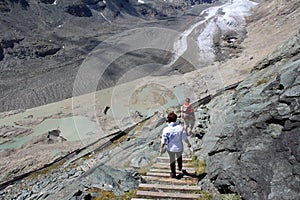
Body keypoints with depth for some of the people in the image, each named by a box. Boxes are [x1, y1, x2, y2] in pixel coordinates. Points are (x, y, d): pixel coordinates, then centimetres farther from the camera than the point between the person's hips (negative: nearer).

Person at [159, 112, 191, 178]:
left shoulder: (166, 129, -19)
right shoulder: (180, 128, -18)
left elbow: (163, 141, -15)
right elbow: (185, 138, -10)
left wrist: (161, 149, -3)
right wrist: (188, 144, 9)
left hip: (170, 148, -1)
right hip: (179, 148, 1)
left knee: (172, 160, 22)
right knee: (179, 157, 32)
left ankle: (173, 173, 37)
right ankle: (180, 167, 54)